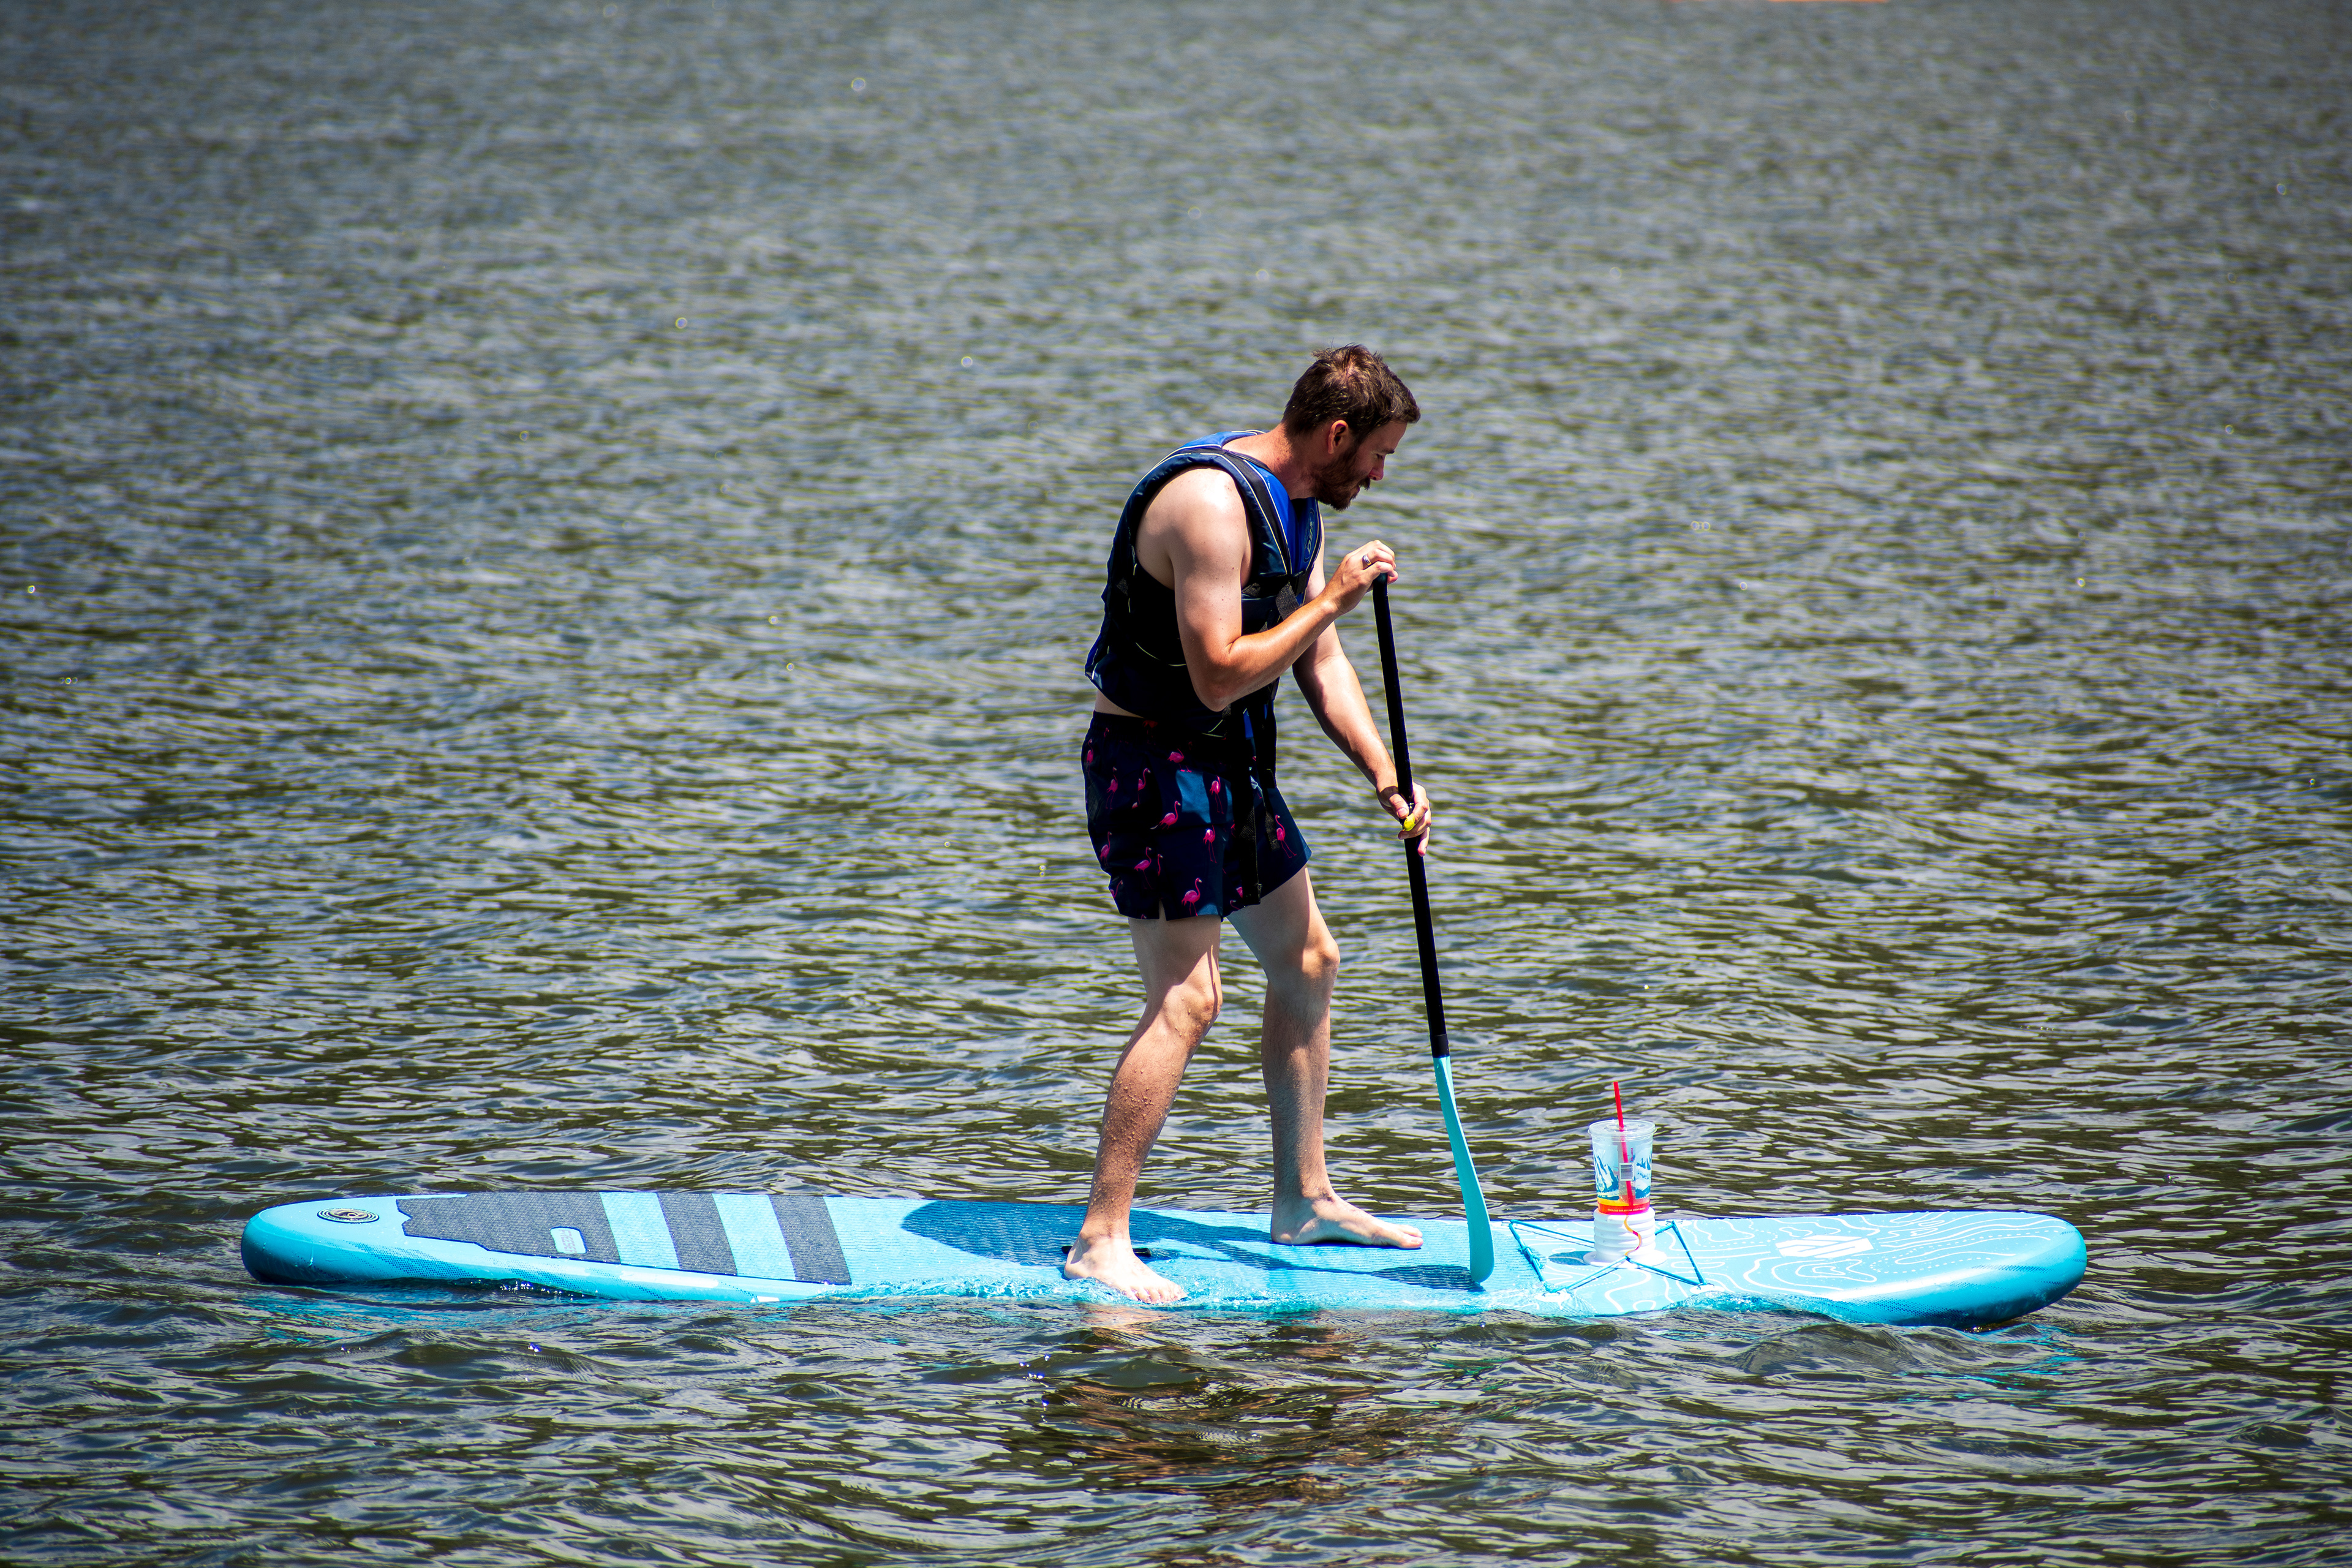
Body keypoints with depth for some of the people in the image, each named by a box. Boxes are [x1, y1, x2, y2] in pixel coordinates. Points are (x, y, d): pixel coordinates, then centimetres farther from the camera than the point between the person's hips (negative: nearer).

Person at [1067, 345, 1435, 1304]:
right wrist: (1333, 599, -21)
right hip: (1154, 765, -10)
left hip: (1229, 766, 10)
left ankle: (1303, 1198, 29)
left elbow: (1320, 665, 12)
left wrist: (1385, 777, 1)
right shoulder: (1211, 503, -23)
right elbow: (1220, 676, -27)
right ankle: (1101, 1242, -14)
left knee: (1307, 959, 17)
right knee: (1185, 999, -15)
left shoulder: (1299, 505, 9)